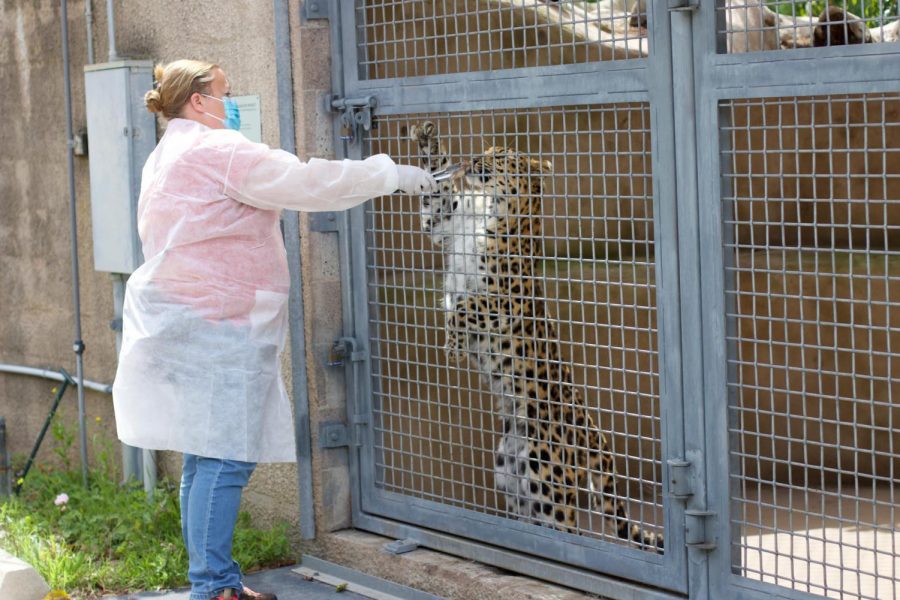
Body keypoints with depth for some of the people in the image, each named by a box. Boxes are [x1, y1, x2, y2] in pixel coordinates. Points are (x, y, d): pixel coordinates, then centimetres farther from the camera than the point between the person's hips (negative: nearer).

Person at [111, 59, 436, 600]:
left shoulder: (166, 158, 22)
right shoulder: (216, 150, -12)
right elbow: (307, 183, -16)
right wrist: (392, 175, -9)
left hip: (184, 325, 11)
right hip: (215, 329, -11)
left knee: (206, 459, 11)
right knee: (224, 458, -9)